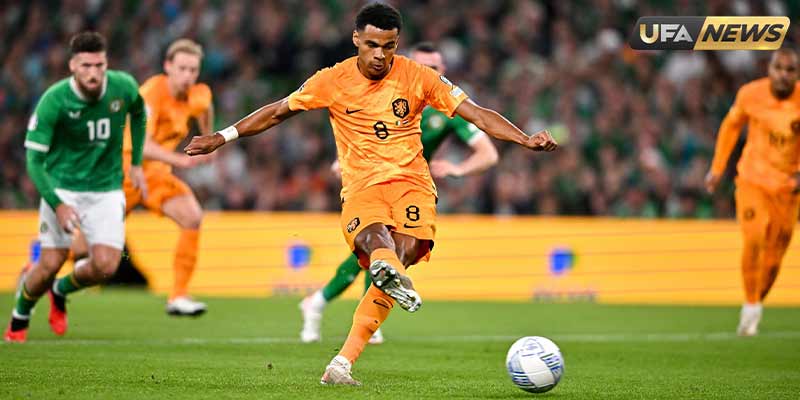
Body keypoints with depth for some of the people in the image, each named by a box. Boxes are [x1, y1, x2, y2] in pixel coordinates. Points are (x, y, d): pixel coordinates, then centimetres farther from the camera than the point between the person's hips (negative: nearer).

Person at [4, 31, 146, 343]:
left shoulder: (124, 87, -10)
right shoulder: (54, 100, -19)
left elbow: (138, 113, 16)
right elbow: (34, 159, -17)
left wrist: (136, 163, 13)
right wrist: (57, 205, -28)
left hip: (107, 190, 2)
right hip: (62, 188, -2)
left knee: (105, 267, -12)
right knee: (50, 264, -7)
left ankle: (61, 291, 22)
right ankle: (19, 318, 23)